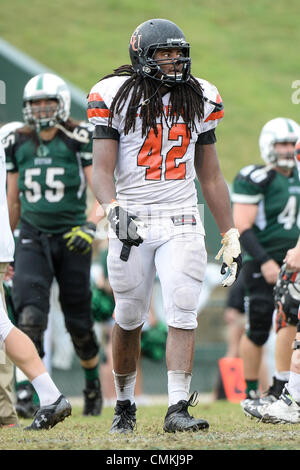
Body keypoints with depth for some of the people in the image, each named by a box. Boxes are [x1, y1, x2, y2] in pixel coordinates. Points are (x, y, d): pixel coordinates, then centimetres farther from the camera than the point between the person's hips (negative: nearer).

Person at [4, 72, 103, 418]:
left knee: (78, 322, 9)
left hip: (71, 238, -1)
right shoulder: (17, 144, 6)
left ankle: (92, 382, 34)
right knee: (30, 315, -18)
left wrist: (91, 225, -22)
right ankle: (24, 393, -23)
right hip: (32, 237, 2)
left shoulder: (80, 140, -5)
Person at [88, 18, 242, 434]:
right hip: (132, 223, -2)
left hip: (182, 221, 2)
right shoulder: (116, 97, -3)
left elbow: (211, 176, 12)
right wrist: (113, 209, -29)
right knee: (129, 320, 7)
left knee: (182, 314, -12)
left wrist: (230, 236, 10)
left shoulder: (199, 99, 7)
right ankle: (124, 404, 26)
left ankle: (177, 409, -14)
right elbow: (102, 169, -9)